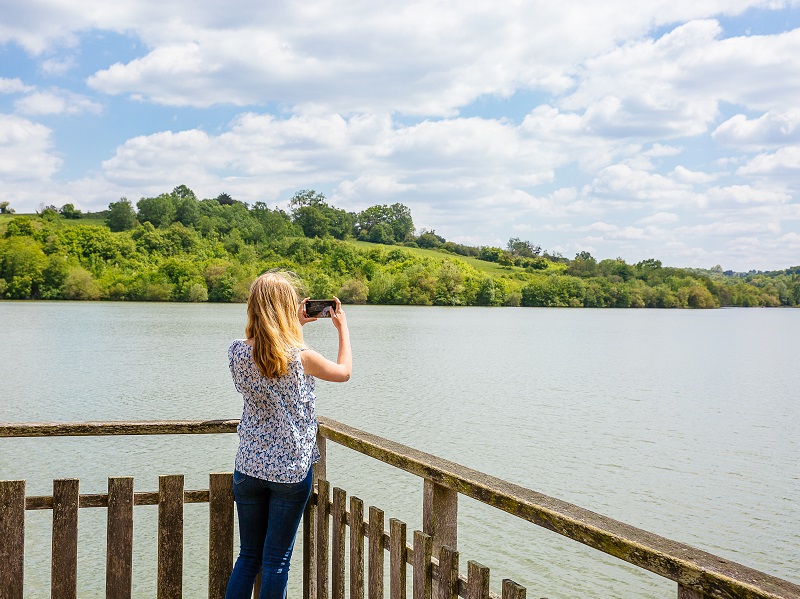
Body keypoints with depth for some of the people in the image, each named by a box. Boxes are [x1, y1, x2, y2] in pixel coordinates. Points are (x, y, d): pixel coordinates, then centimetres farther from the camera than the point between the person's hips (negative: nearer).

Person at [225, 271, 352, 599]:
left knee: (248, 557, 15)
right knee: (276, 563, 6)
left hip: (249, 468, 4)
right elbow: (344, 372, 5)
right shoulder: (300, 357, -16)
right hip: (291, 471, -4)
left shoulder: (237, 352, -6)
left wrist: (295, 326, 21)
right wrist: (342, 328, 18)